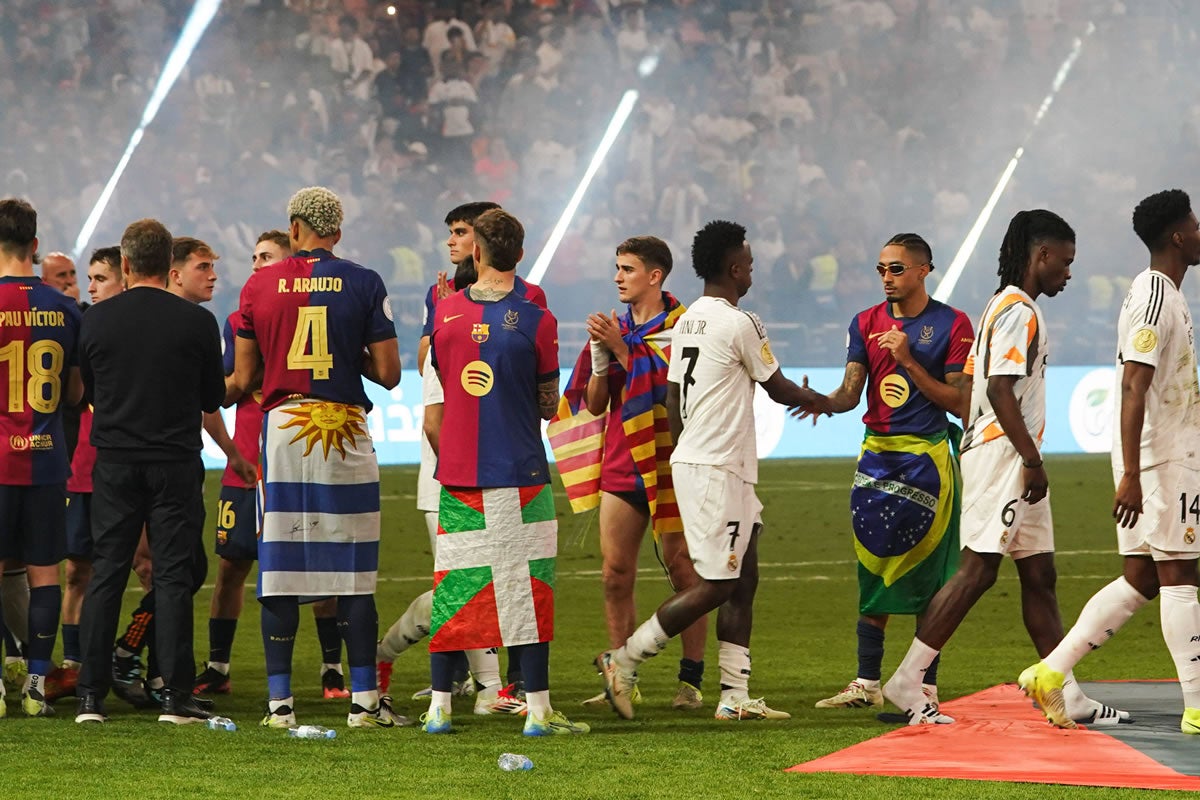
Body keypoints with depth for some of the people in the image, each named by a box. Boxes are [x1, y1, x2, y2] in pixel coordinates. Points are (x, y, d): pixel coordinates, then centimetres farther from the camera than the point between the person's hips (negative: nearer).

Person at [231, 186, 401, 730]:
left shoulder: (259, 286, 4)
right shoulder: (363, 285, 0)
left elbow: (243, 380, 7)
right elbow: (388, 373, -2)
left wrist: (220, 394, 29)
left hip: (282, 428, 1)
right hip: (345, 432, -1)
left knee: (280, 568, 5)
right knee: (353, 571, 3)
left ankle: (279, 700, 5)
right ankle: (364, 699, 3)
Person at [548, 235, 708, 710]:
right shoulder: (614, 328, 14)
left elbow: (663, 386, -16)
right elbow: (595, 404, 13)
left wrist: (619, 347, -16)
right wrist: (600, 359, -4)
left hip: (668, 461, -5)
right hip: (621, 464, 5)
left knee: (682, 570, -3)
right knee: (615, 574, 1)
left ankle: (691, 680, 2)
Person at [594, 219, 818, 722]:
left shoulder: (686, 322, 12)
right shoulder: (740, 325, -12)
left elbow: (672, 398, 15)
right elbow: (778, 389, -1)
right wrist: (819, 400, 20)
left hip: (690, 460, 9)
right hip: (718, 469, -9)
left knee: (743, 578, 9)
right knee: (714, 586, -6)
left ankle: (734, 695, 7)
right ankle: (625, 659, -4)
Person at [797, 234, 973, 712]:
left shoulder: (952, 325, -2)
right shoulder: (866, 323, 10)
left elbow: (960, 404, -6)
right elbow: (851, 393, 3)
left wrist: (909, 361, -15)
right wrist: (825, 402, -20)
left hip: (927, 457, -4)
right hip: (876, 455, 4)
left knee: (926, 576, -5)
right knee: (872, 572, 4)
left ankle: (926, 687, 0)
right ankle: (866, 684, 8)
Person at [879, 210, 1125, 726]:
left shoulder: (1002, 307, 19)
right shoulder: (1019, 311, -12)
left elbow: (968, 386, 20)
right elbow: (1000, 390, -21)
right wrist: (1032, 459, -20)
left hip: (1013, 460, 11)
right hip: (1004, 453, -11)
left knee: (1039, 572, 9)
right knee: (978, 569, -11)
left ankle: (1067, 696, 11)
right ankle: (907, 681, -9)